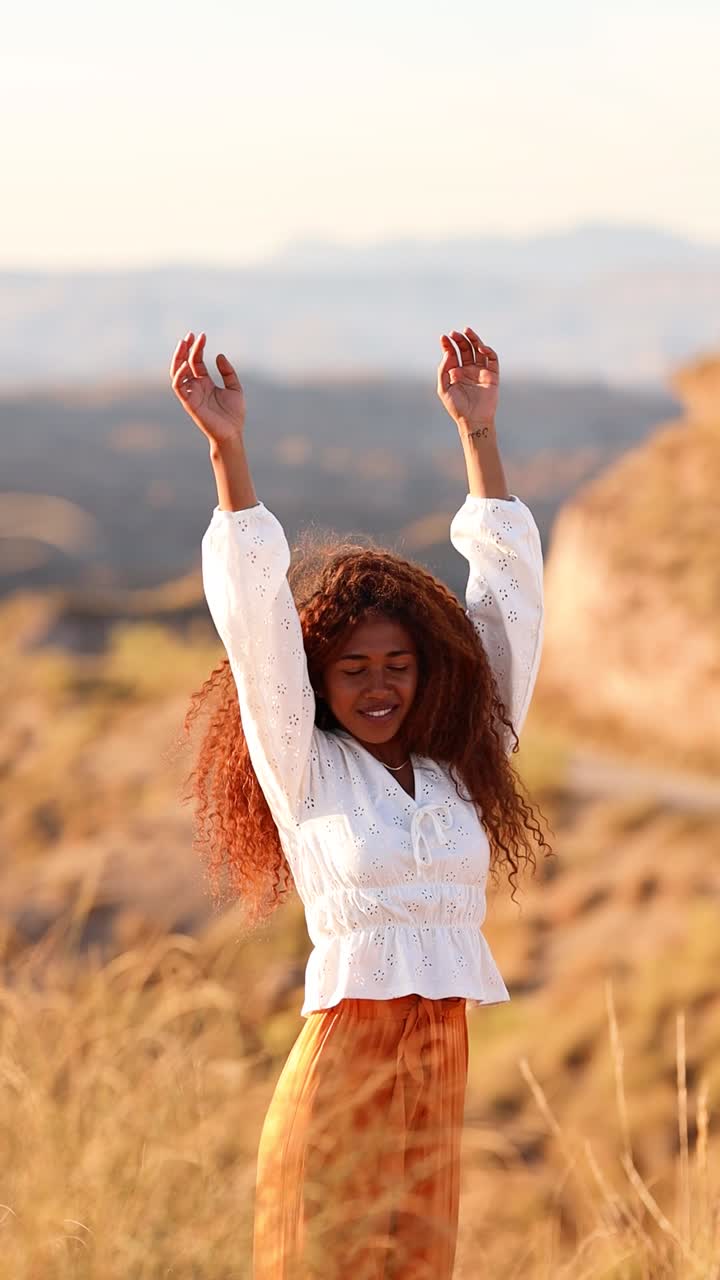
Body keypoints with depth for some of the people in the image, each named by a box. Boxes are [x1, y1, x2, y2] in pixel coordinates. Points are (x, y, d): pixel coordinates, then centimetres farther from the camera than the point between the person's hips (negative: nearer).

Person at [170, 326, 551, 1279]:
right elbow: (253, 618, -7)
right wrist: (228, 452, -15)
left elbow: (507, 588, 13)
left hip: (440, 1073, 4)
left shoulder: (461, 764, 11)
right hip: (344, 1065, -4)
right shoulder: (304, 769, 1)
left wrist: (478, 432, 11)